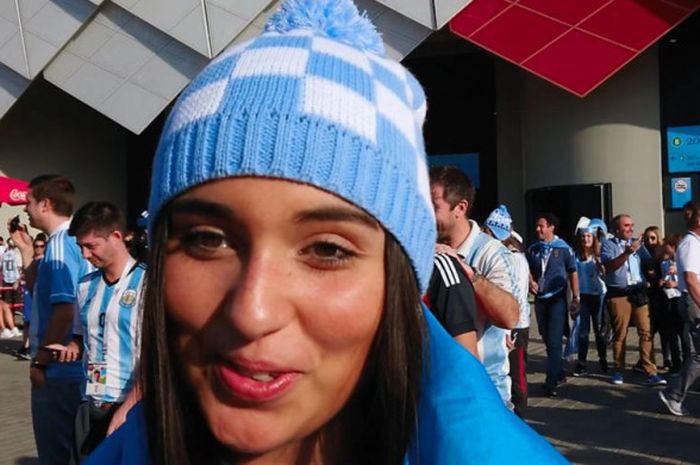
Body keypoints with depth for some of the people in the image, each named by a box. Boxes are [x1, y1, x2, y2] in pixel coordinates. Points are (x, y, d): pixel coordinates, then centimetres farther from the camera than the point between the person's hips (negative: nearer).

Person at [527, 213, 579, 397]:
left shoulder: (563, 248, -5)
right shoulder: (533, 249, 5)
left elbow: (573, 273, -1)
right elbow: (528, 269, 15)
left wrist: (575, 297, -4)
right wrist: (531, 282, -7)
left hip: (557, 299, -4)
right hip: (540, 299, 4)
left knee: (554, 340, -8)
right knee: (547, 340, 11)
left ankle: (551, 381, -7)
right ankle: (559, 374, 25)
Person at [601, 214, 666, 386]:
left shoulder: (637, 243, 14)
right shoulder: (608, 244, 3)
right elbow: (610, 266, -13)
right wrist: (627, 253, -24)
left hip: (638, 292, 3)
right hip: (618, 294, -2)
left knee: (646, 331, -5)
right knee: (620, 334, 5)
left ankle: (651, 373, -4)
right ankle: (618, 371, 17)